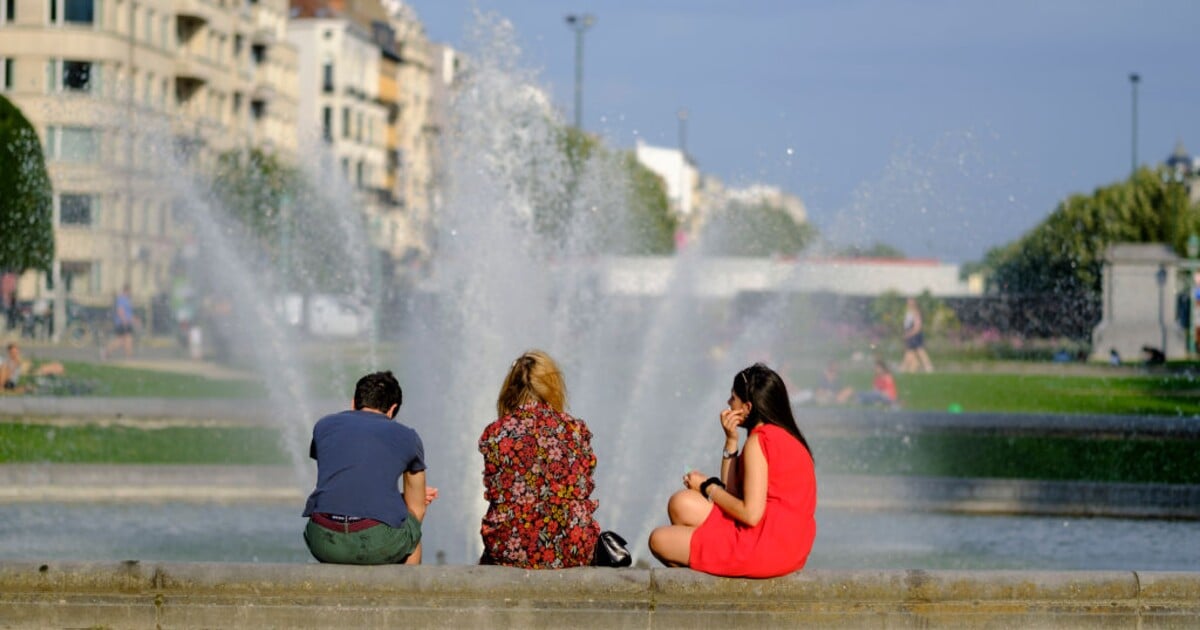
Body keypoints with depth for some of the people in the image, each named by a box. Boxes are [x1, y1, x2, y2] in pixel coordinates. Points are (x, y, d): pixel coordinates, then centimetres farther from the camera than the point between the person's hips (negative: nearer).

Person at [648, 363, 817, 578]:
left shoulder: (758, 442, -15)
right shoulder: (785, 436, 16)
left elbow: (751, 514, -21)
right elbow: (733, 494, 13)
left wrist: (708, 487, -6)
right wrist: (731, 441, 4)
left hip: (765, 547, -10)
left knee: (659, 540, -2)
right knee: (681, 503, 12)